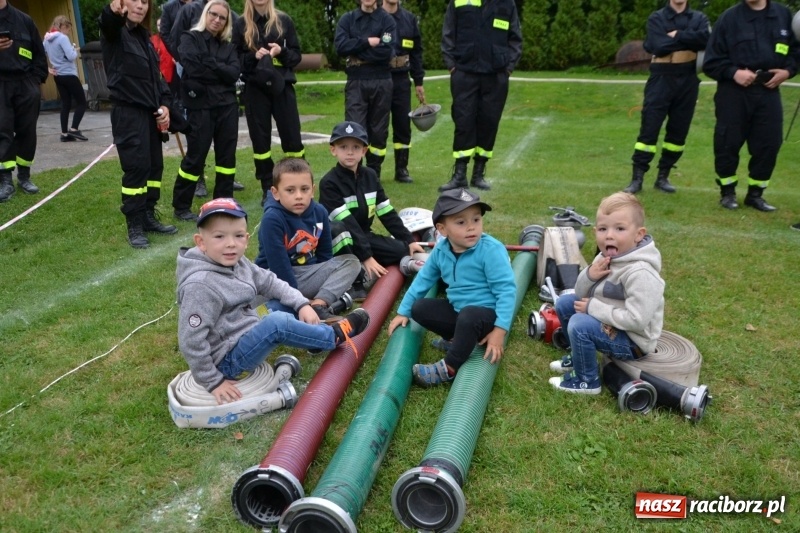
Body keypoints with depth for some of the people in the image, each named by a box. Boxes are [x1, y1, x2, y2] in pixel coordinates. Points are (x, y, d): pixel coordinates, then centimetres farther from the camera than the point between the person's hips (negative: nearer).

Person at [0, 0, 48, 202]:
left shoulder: (23, 19, 9)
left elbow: (39, 53, 13)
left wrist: (37, 79, 4)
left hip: (25, 84, 2)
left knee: (27, 131, 5)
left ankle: (24, 176, 17)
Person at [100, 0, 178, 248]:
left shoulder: (144, 36, 16)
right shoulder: (115, 33, -5)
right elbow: (107, 23, -30)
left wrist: (164, 104, 4)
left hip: (149, 113, 7)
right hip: (128, 113, -7)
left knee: (155, 165, 10)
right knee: (136, 168, -8)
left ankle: (149, 217, 22)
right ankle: (134, 226, 1)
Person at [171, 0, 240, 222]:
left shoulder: (228, 46, 15)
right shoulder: (190, 38, 2)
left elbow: (234, 74, -3)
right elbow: (193, 70, -14)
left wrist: (209, 64, -10)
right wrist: (220, 72, -5)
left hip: (227, 105, 5)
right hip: (200, 106, -5)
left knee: (227, 154, 7)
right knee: (195, 156, -2)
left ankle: (224, 201, 20)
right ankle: (181, 206, 9)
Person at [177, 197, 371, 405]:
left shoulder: (237, 263, 0)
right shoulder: (200, 285, -27)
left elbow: (269, 282, 10)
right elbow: (191, 341, -27)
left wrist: (301, 304, -2)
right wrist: (213, 382, -21)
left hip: (245, 339, 10)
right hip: (228, 362, -9)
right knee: (277, 323, -23)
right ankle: (335, 336, -4)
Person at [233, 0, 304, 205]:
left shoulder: (284, 20, 6)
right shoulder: (241, 24, 5)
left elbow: (297, 55, 6)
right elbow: (234, 59, 4)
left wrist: (282, 52, -13)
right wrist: (254, 56, -13)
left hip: (282, 86, 0)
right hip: (255, 89, 0)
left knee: (292, 138, -1)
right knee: (260, 140, 3)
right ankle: (268, 189, 13)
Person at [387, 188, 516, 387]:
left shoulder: (491, 250, -22)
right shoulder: (441, 250, -4)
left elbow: (506, 290, -23)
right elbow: (423, 280, 10)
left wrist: (500, 330, -28)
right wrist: (403, 312, 12)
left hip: (487, 313, -6)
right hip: (457, 309, 7)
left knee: (468, 317, -37)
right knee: (419, 309, -2)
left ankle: (448, 369, -20)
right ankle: (460, 339, -2)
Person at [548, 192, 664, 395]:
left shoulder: (639, 273, -29)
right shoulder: (606, 258, -2)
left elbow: (637, 320, -33)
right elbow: (582, 294, 5)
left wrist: (593, 308, -25)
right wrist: (588, 276, -18)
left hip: (632, 340, -9)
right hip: (612, 323, 9)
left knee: (580, 324, -27)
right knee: (565, 302, 7)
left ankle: (587, 381, -4)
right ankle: (580, 356, 25)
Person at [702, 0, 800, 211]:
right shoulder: (729, 17, -2)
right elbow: (712, 60, -3)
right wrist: (733, 72, -17)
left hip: (768, 92, 3)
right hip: (733, 92, -3)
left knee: (769, 144, 3)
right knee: (728, 143, 0)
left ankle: (755, 194, 17)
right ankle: (727, 192, 17)